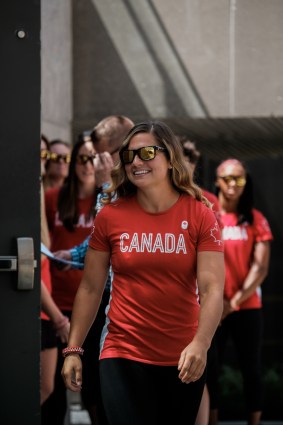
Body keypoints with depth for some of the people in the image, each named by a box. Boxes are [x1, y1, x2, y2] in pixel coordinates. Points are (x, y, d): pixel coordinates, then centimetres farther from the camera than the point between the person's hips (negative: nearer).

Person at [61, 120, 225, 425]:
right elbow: (90, 288, 6)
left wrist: (200, 344, -27)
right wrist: (73, 349, 3)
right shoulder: (110, 216, 0)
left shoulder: (199, 216, -4)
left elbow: (212, 289, -12)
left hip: (184, 360, 0)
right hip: (123, 356, 0)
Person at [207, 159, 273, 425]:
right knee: (209, 370, 0)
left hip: (247, 308, 0)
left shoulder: (255, 220, 3)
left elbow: (260, 267, -4)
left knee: (251, 371, 2)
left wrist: (235, 302, -13)